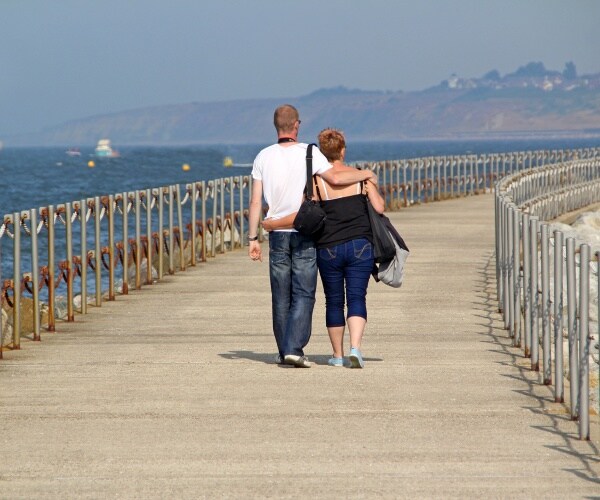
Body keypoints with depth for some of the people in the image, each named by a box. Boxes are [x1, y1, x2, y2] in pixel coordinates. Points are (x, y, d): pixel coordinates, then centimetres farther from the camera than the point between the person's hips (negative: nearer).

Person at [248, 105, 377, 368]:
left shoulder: (263, 157, 2)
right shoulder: (308, 153, -8)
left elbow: (255, 202, 0)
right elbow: (335, 178, -20)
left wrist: (253, 238, 5)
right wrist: (364, 174, -2)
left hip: (278, 234, 3)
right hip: (304, 233, -3)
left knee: (281, 295, 10)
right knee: (303, 294, -2)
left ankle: (284, 351, 15)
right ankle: (294, 348, -15)